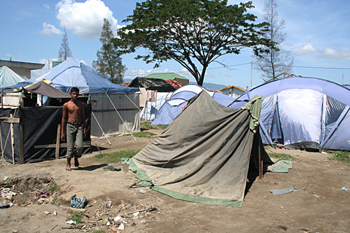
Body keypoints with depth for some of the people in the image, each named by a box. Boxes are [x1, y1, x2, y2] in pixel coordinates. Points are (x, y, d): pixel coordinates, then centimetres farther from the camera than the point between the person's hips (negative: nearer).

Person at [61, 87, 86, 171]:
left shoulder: (81, 104, 8)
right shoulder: (66, 105, 1)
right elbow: (63, 118, 3)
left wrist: (84, 128, 7)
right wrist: (62, 132, 0)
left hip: (79, 126, 2)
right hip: (70, 126, -1)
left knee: (80, 146, -9)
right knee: (70, 147, 1)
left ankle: (76, 157, 23)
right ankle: (68, 164, 17)